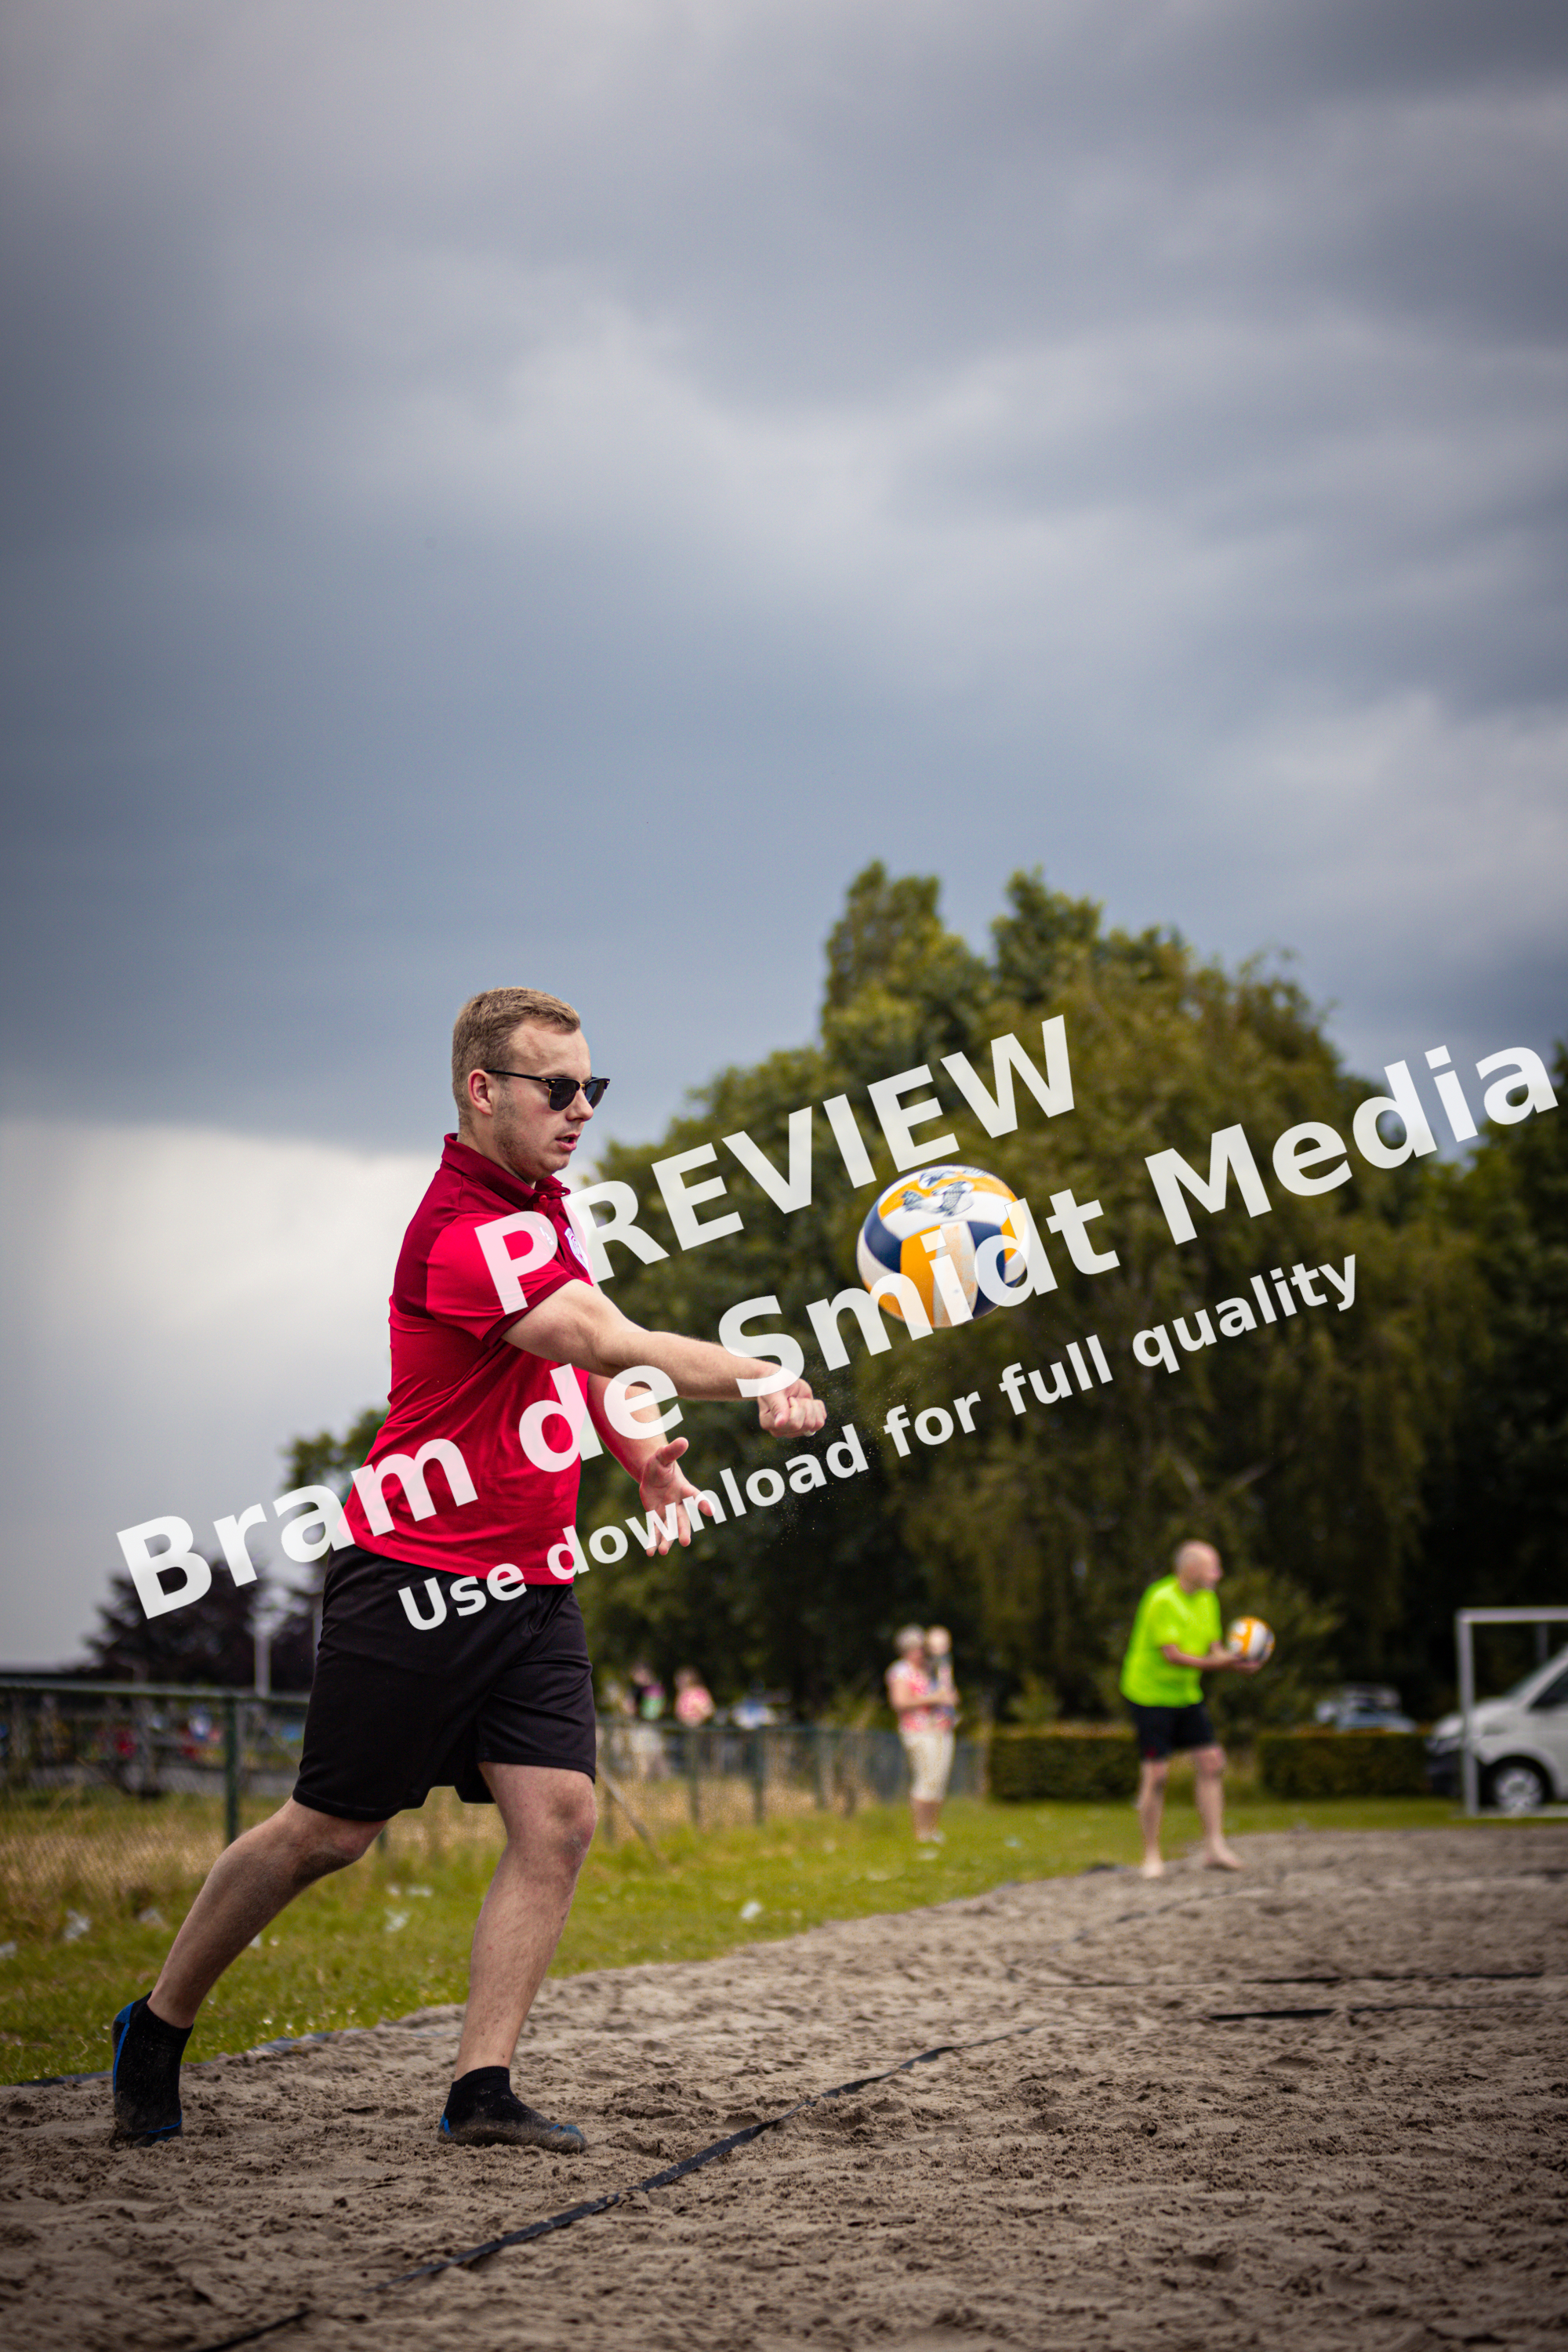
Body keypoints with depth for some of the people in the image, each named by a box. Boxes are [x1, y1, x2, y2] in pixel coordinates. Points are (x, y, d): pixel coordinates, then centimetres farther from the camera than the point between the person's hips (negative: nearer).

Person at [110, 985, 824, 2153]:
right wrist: (761, 1378, -39)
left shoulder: (543, 1204, 11)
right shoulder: (463, 1230, -21)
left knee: (558, 1817, -7)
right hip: (418, 1577, -8)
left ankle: (482, 2090, -4)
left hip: (532, 1580, 8)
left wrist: (641, 1451, 12)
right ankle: (157, 2027, 20)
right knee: (330, 1831, 0)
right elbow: (612, 1345, -33)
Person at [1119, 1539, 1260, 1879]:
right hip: (1150, 1694, -8)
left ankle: (1214, 1848, 2)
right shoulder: (1162, 1600, -20)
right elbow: (1172, 1656, -25)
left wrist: (1236, 1663, -14)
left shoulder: (1206, 1601, 7)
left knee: (1211, 1762, -2)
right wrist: (1217, 1664, -33)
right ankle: (1151, 1857, 2)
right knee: (1157, 1773, -8)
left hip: (1187, 1694, 8)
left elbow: (1214, 1650, 8)